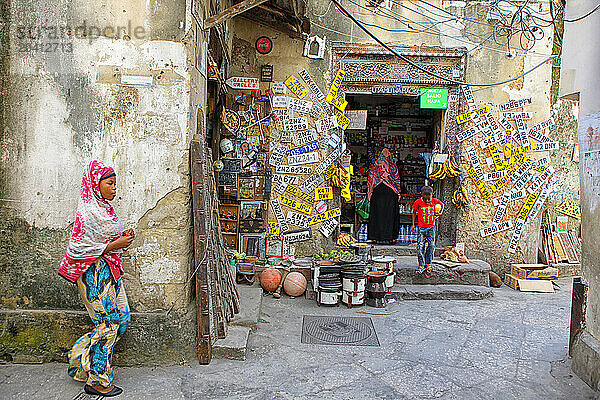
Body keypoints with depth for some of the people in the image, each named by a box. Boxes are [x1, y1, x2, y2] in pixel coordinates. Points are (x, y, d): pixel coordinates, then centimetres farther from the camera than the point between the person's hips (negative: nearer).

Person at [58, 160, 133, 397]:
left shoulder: (103, 208, 13)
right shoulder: (88, 212, -17)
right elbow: (80, 248, -20)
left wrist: (122, 237, 6)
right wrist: (115, 245, -19)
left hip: (109, 271, 10)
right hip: (95, 273, -10)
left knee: (121, 317, 11)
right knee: (108, 322, -3)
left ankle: (81, 355, 26)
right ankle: (97, 381, 11)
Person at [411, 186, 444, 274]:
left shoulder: (435, 201, -7)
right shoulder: (418, 202, -11)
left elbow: (442, 204, 16)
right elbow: (414, 212, 5)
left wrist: (440, 213, 1)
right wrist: (413, 224, 4)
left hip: (431, 227, 2)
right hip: (421, 228, -1)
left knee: (431, 246, 2)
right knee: (420, 246, -6)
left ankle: (428, 264, 17)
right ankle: (421, 265, 2)